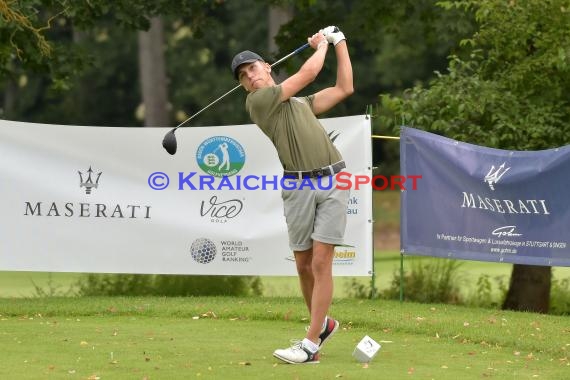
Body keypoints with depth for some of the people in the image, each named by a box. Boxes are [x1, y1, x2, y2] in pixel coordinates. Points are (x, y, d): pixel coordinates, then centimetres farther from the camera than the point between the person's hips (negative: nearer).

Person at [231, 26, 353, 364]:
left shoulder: (300, 104, 22)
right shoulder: (258, 101, 2)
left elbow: (344, 88, 20)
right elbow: (308, 74, 5)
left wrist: (339, 43, 23)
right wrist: (321, 45, 23)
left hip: (332, 183, 2)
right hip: (298, 187, -2)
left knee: (321, 263, -8)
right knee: (304, 265, 5)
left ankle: (311, 344, -11)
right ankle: (322, 323, 30)